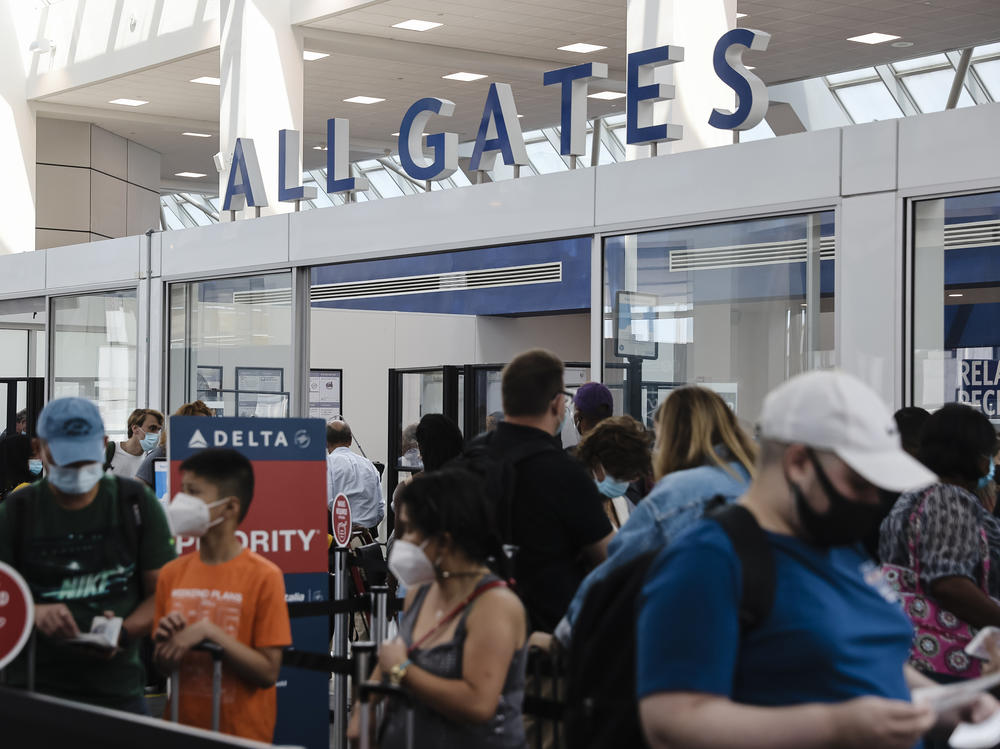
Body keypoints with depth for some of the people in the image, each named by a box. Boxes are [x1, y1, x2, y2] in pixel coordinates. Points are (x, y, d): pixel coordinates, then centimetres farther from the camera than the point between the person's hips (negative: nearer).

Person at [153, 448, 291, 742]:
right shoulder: (172, 574, 3)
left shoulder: (263, 577, -11)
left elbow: (268, 672, -14)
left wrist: (209, 632, -21)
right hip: (181, 730, 4)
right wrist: (166, 643, -10)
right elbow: (164, 666, 11)